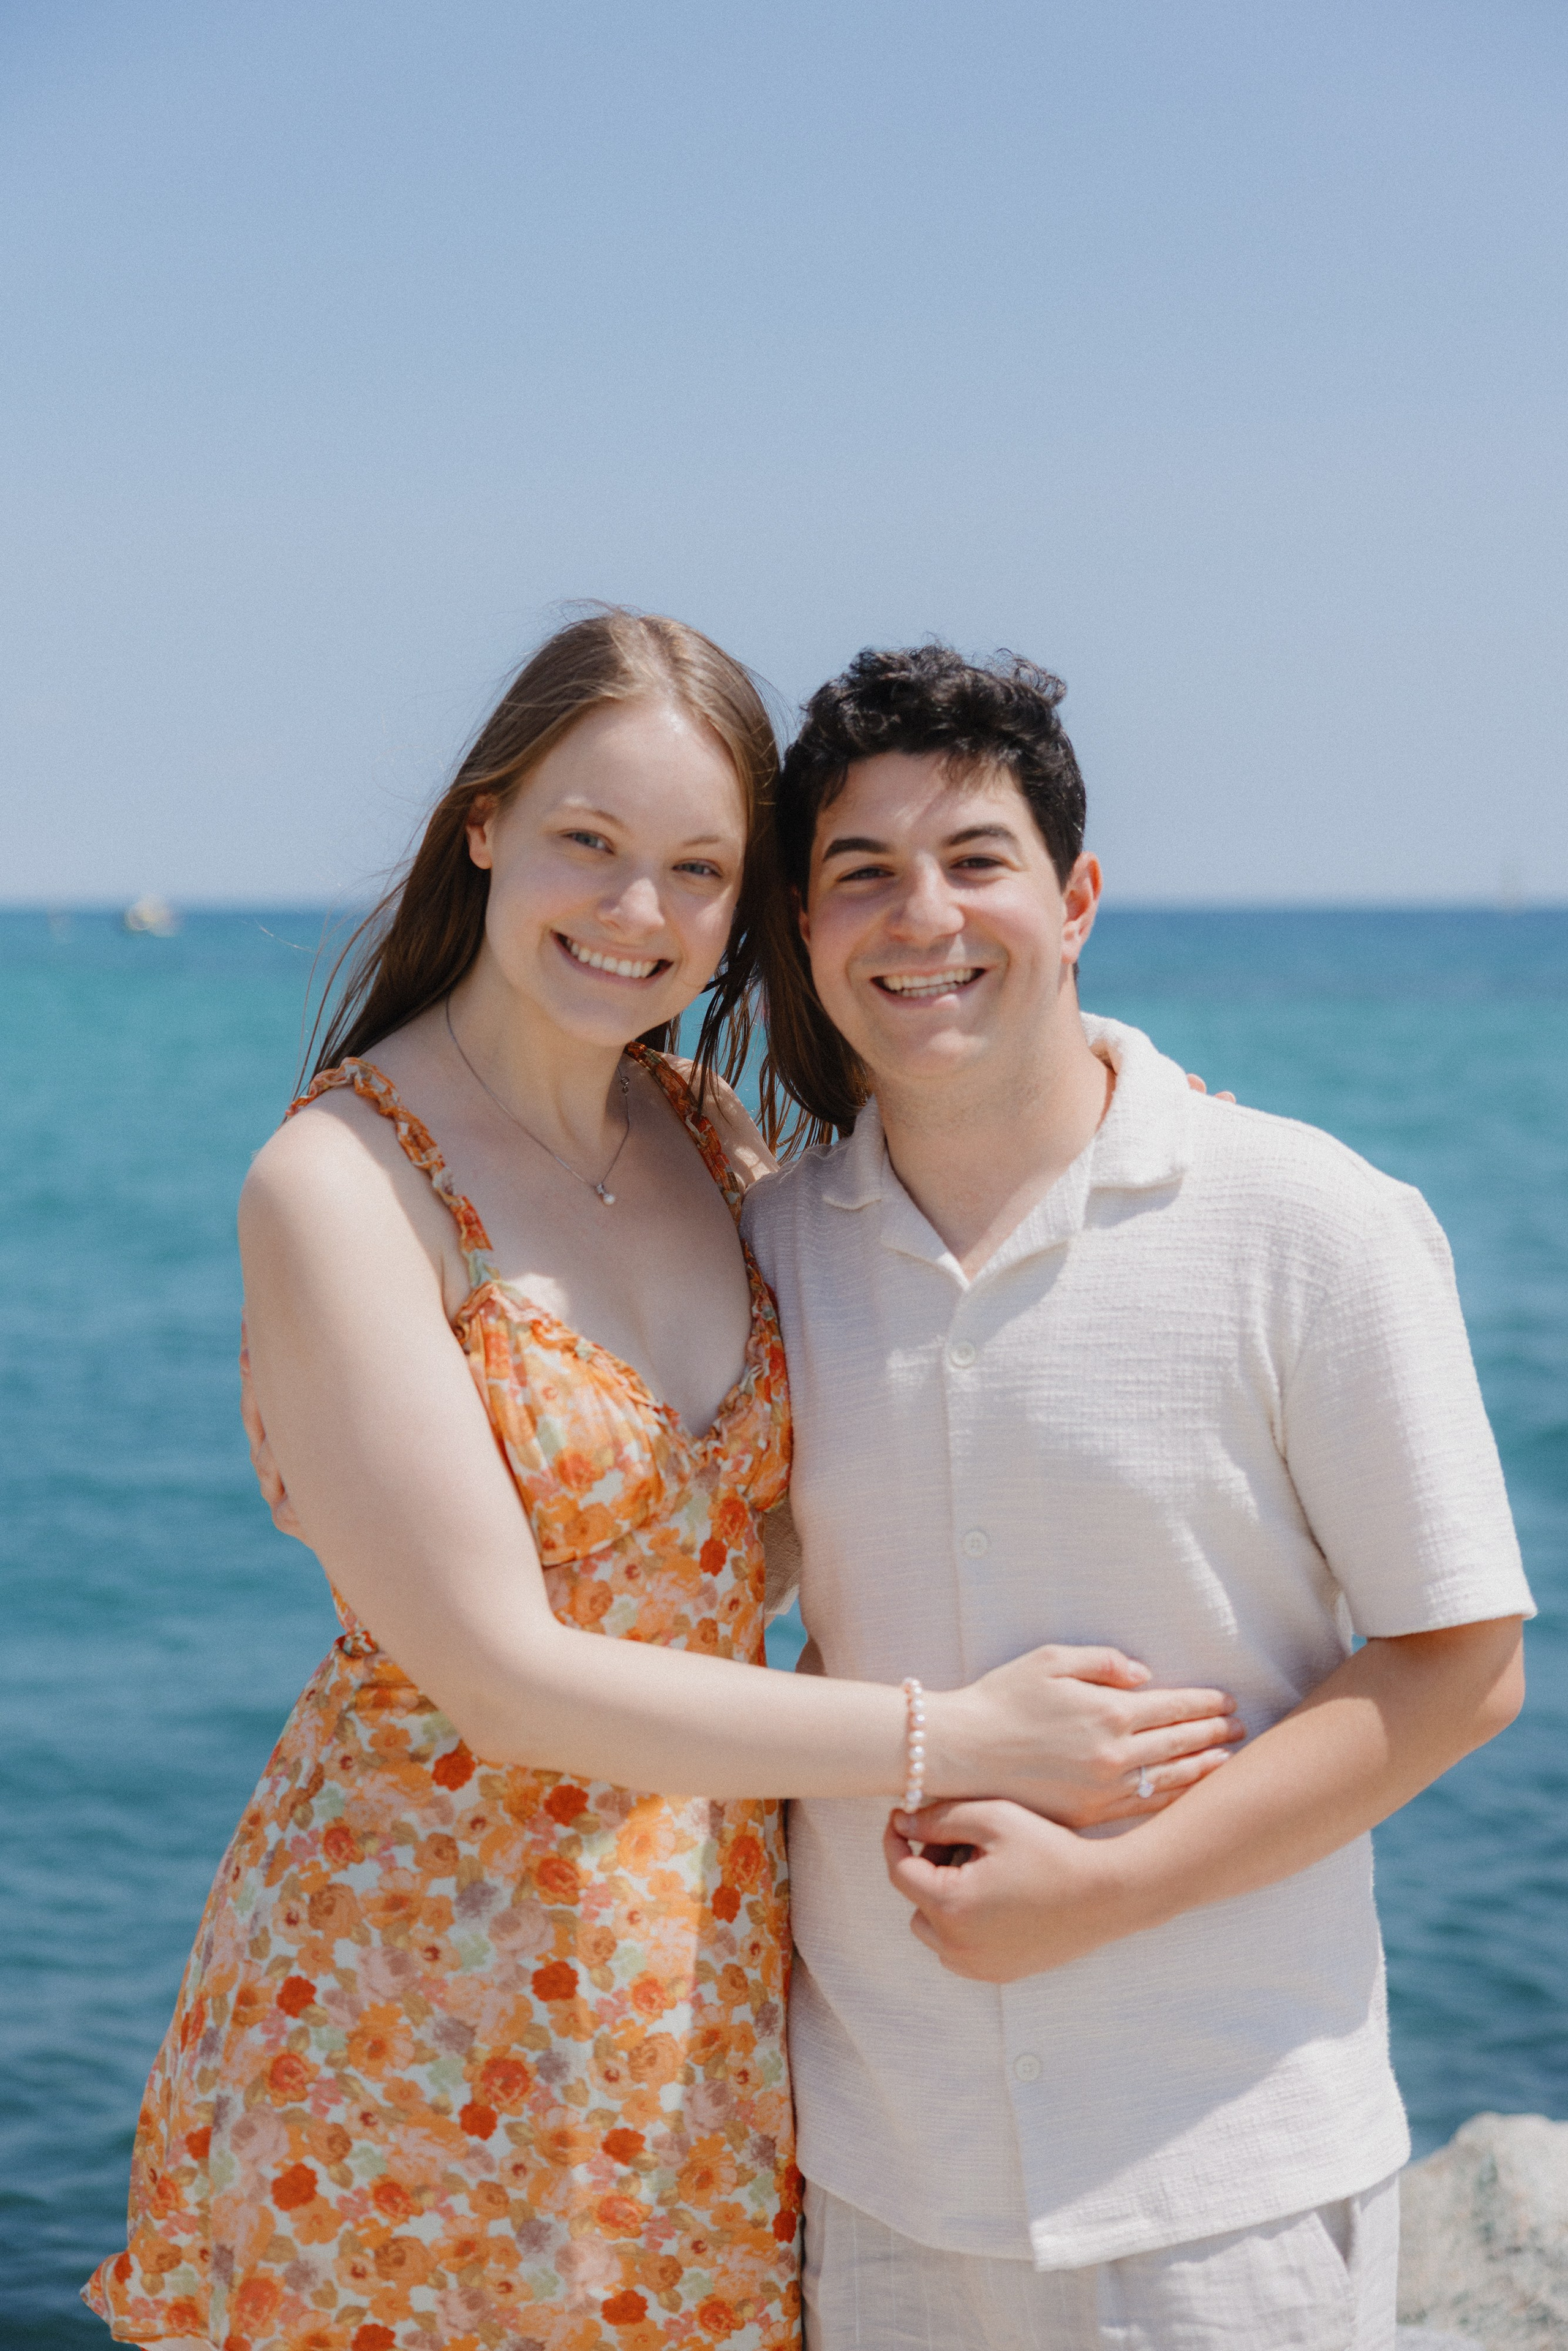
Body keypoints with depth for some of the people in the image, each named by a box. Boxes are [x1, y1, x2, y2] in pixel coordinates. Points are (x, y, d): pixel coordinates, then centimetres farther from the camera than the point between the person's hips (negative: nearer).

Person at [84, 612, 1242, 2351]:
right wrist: (963, 1739, -18)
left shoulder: (705, 1141, 3)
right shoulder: (339, 1184, -17)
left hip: (705, 1978, 6)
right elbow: (501, 1678, -20)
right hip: (417, 1992, -6)